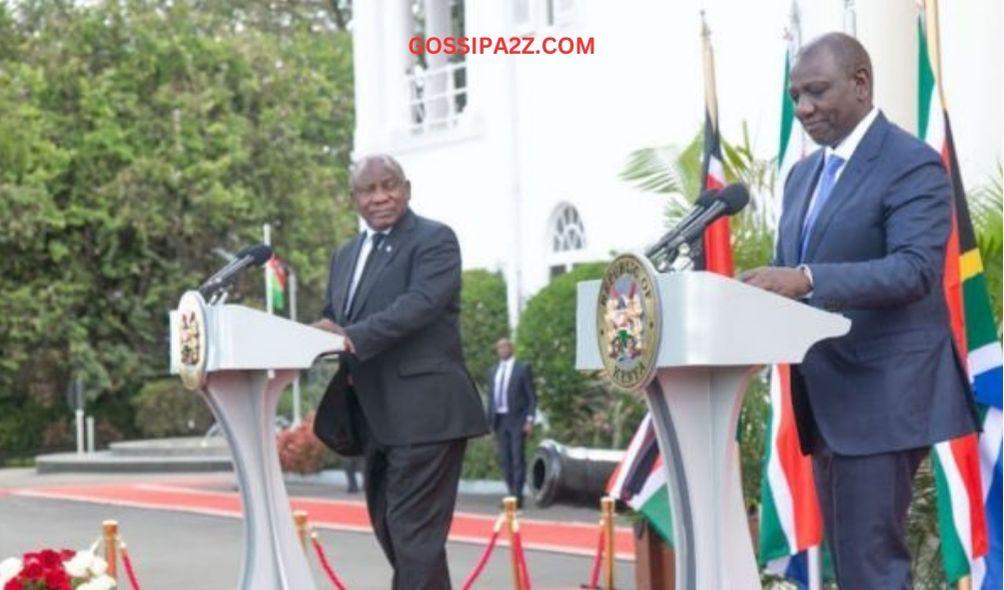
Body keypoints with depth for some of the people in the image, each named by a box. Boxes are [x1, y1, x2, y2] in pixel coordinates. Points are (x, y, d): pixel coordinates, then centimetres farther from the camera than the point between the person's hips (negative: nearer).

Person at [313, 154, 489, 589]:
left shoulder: (434, 240, -5)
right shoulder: (346, 255, 20)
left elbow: (422, 302, -20)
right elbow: (334, 321, 20)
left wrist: (353, 337, -29)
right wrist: (324, 336, -5)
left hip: (423, 411, -9)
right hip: (377, 417, 9)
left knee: (414, 529, -10)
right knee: (387, 526, 16)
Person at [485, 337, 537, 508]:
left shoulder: (523, 368, 1)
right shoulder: (493, 371, 15)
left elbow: (532, 396, -2)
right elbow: (491, 397, 17)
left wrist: (530, 420, -10)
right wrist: (489, 421, 10)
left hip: (517, 420, -5)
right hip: (500, 420, 5)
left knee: (517, 458, -8)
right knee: (504, 460, 4)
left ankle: (518, 496, -8)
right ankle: (512, 494, 10)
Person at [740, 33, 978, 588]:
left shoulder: (912, 165, -10)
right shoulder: (803, 173, 16)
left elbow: (915, 269, -23)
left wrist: (806, 280, -33)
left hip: (881, 394, -9)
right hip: (826, 397, 9)